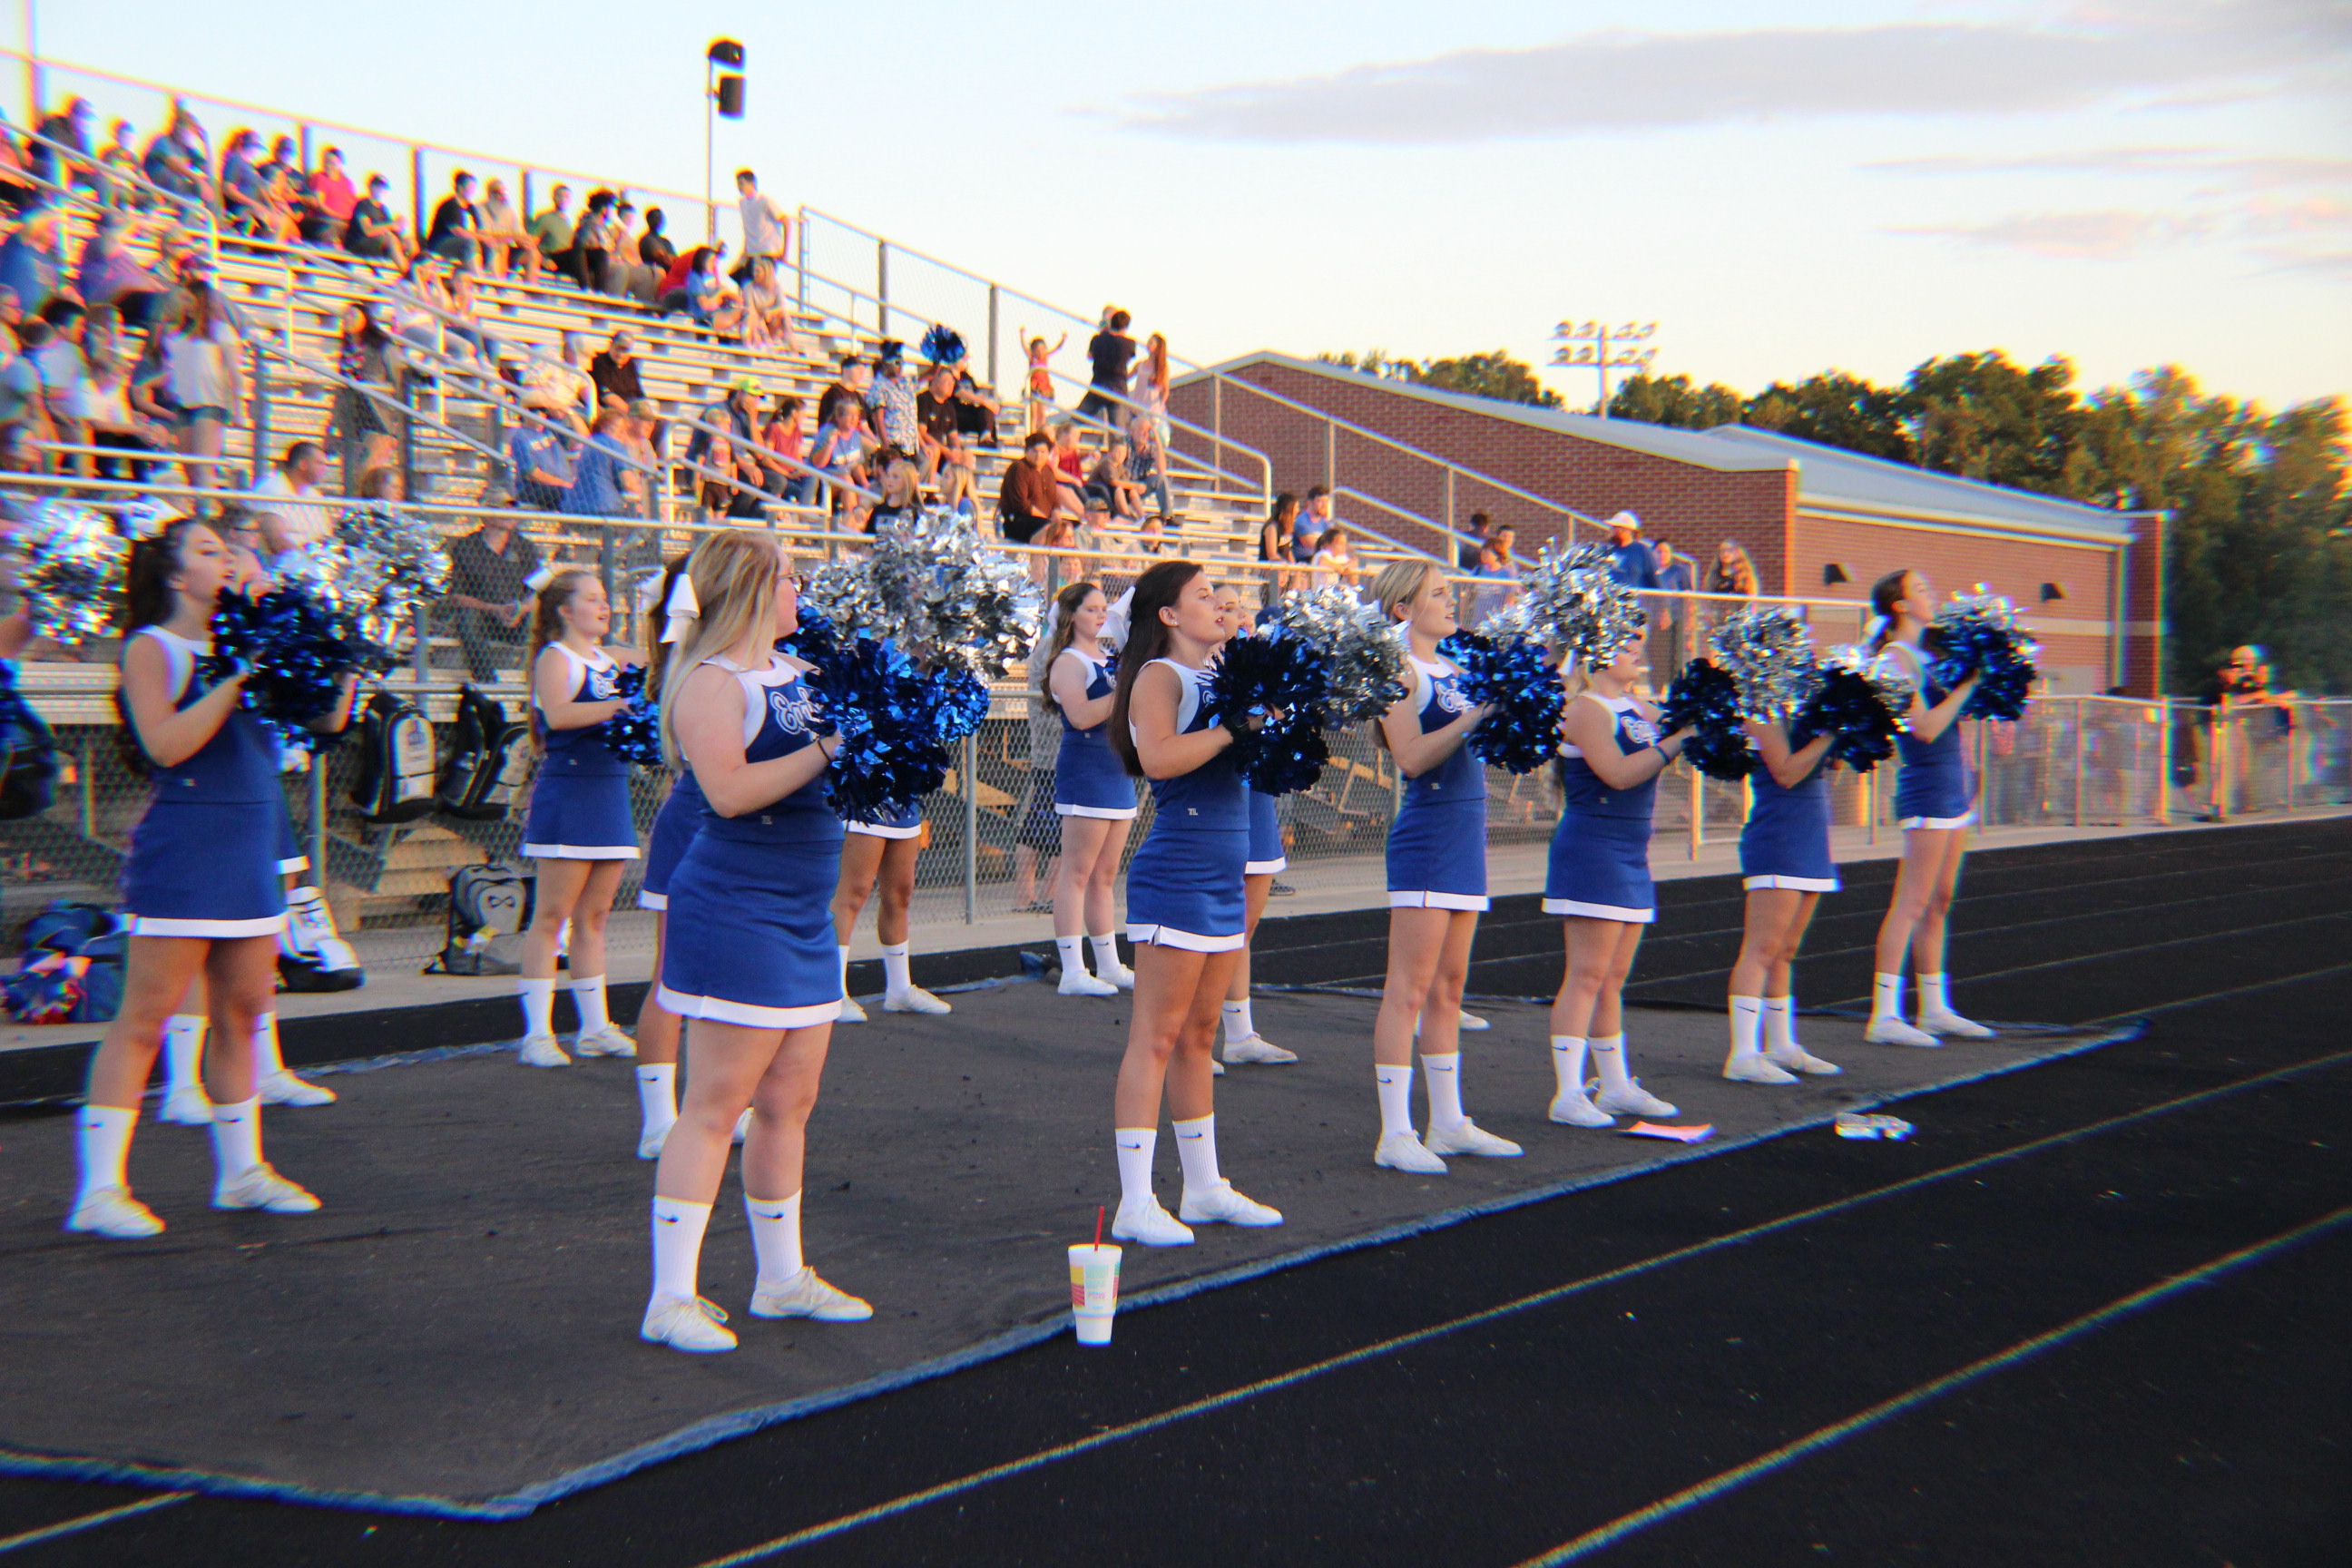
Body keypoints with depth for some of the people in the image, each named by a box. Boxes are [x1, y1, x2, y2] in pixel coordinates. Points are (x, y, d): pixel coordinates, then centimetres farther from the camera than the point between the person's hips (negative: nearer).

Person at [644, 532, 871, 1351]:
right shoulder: (711, 682, -12)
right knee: (717, 1104, -5)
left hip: (804, 915, 8)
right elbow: (729, 790, -23)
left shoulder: (801, 673, 12)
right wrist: (828, 747, -20)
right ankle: (671, 1297, 2)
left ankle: (782, 1278, 25)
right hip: (737, 909, -8)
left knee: (789, 1102, 14)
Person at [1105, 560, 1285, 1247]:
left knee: (1198, 1036, 14)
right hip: (1176, 875, -8)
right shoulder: (1159, 675, -9)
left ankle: (1204, 1188, 23)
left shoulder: (1216, 676, 15)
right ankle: (1135, 1204, -2)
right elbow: (1157, 757, -26)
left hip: (1222, 878, 8)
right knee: (1156, 1038, -6)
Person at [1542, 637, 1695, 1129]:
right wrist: (1678, 739, -18)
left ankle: (1616, 1086, 21)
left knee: (1614, 977, 14)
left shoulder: (1639, 710, 15)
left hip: (1631, 857, 9)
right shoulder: (1585, 709, -11)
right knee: (1587, 974, -9)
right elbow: (1619, 773, -21)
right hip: (1591, 848, -8)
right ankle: (1568, 1094, -7)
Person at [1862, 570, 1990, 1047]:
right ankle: (1884, 1016, -8)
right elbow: (1926, 727, -21)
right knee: (1911, 904, -9)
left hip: (1954, 786, 9)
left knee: (1940, 902, 12)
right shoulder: (1896, 657, -13)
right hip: (1927, 787, -9)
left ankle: (1935, 1009, 19)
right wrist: (1967, 684, -16)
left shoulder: (1923, 653, 15)